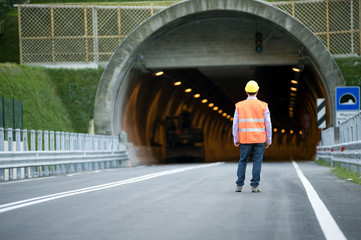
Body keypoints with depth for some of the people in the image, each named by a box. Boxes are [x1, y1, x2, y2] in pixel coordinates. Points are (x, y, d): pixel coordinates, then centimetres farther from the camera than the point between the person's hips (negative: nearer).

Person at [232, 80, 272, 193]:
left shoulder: (239, 106, 2)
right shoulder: (263, 106, 0)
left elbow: (235, 124, 1)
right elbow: (268, 124, -1)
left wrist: (236, 140, 6)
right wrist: (268, 140, 6)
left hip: (245, 139, 1)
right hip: (259, 139, -1)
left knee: (242, 161, 9)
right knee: (257, 161, 3)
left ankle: (239, 185, 4)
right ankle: (255, 186, -1)